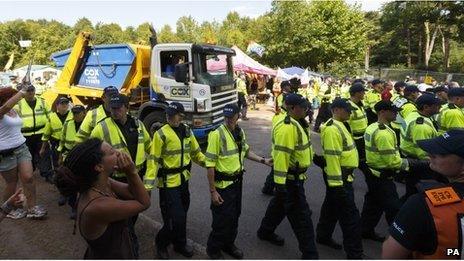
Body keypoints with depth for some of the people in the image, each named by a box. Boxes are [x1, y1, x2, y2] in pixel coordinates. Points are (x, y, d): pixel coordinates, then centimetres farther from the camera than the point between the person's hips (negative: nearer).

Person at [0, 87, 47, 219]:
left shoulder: (15, 111, 9)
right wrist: (22, 91, -33)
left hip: (22, 148, 6)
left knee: (28, 178, -2)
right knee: (12, 183, 7)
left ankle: (32, 208, 6)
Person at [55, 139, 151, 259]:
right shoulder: (97, 207, -34)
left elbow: (133, 193, -8)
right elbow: (144, 203, -24)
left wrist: (132, 171, -24)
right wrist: (131, 172, -28)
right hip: (110, 255, -7)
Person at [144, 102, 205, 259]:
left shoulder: (187, 131, 3)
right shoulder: (161, 134, -15)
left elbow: (196, 153, 13)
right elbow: (154, 160, -15)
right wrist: (148, 184, -21)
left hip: (183, 179, 6)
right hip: (168, 182, -6)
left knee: (181, 215, 19)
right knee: (174, 218, -4)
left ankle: (179, 244, 40)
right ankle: (161, 244, 24)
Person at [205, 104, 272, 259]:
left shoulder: (240, 132, 2)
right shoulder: (217, 134, -20)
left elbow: (246, 151, 19)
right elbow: (210, 164, -19)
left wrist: (263, 161, 7)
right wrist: (212, 191, -18)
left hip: (237, 182, 7)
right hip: (223, 184, -7)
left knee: (234, 217, 19)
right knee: (222, 219, 4)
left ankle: (228, 244, 41)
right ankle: (213, 249, 29)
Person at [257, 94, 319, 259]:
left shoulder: (298, 124, 9)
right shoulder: (286, 128, -25)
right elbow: (281, 155, -28)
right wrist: (280, 182, -27)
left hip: (297, 175, 11)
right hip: (290, 178, -10)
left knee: (279, 204, 24)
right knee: (301, 215, -1)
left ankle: (265, 232, 44)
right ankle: (309, 253, 13)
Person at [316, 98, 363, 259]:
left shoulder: (339, 125, 12)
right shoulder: (332, 129, -21)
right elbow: (332, 157, -26)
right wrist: (337, 184, -25)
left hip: (343, 175, 10)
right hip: (339, 177, -10)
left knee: (331, 207, 22)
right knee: (350, 217, -3)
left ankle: (323, 236, 38)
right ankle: (354, 253, 9)